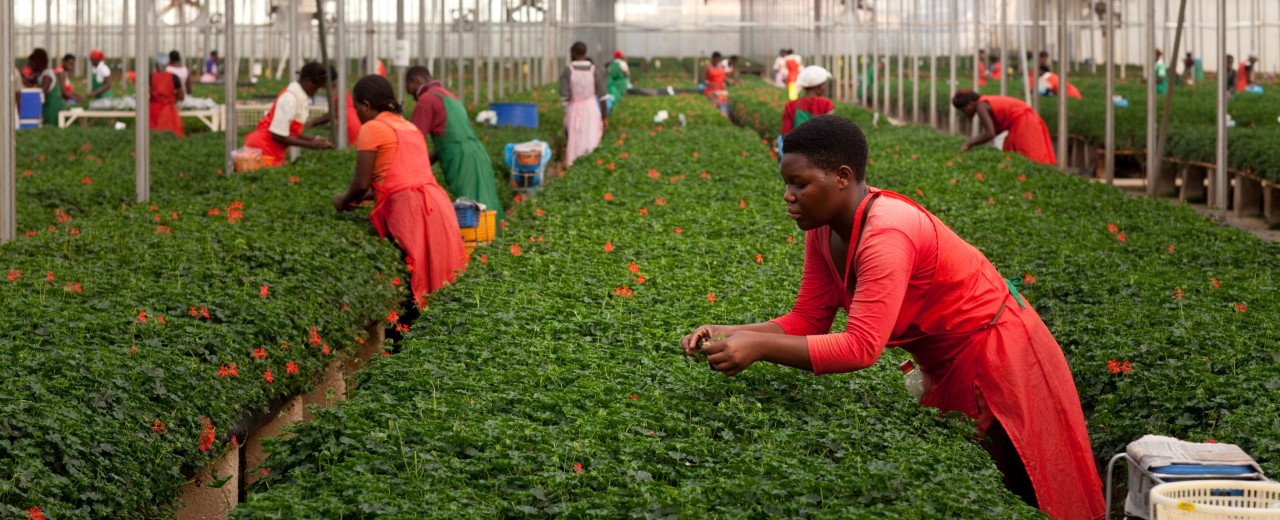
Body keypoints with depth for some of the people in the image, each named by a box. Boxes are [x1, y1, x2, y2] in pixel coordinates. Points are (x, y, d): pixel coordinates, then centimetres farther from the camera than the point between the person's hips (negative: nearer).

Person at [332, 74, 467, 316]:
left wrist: (344, 200, 16)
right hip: (435, 204, 8)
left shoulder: (372, 128, -2)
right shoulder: (409, 127, 22)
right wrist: (363, 197, 31)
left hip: (411, 211, -8)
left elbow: (361, 184, -4)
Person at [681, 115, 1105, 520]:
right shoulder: (823, 228, -6)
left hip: (998, 356, -9)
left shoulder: (887, 233, -33)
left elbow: (861, 347, -38)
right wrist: (728, 334, -18)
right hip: (948, 364, 9)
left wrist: (759, 346, -40)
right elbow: (807, 321, -3)